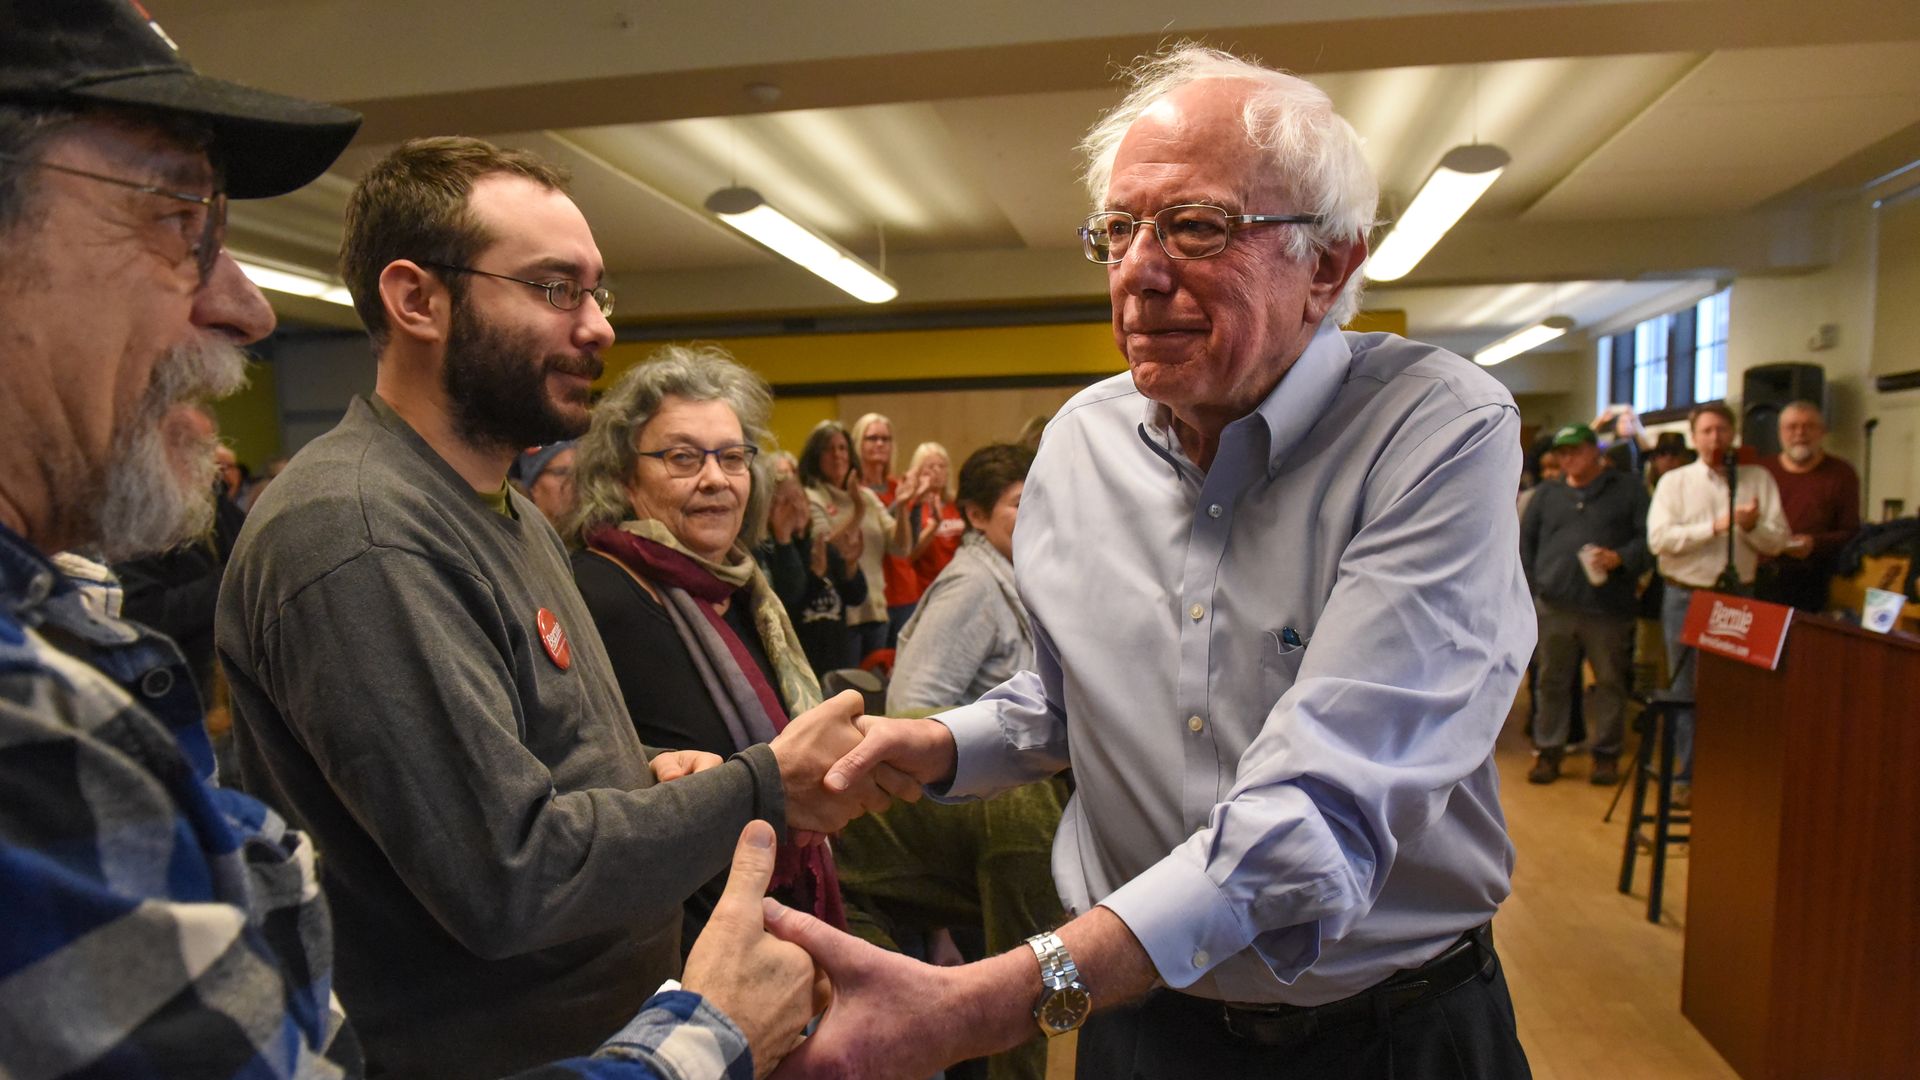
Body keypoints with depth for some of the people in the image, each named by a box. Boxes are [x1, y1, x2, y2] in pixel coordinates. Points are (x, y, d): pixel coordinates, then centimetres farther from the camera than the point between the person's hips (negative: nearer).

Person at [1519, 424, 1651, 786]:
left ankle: (1605, 753, 18)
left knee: (1610, 682, 5)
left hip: (1608, 606, -2)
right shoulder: (1546, 493, 14)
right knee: (1553, 681, 8)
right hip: (1554, 605, 2)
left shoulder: (1628, 488, 6)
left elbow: (1648, 537, 1)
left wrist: (1621, 559, -16)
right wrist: (1530, 589, 8)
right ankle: (1549, 751, 17)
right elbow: (1525, 541, 15)